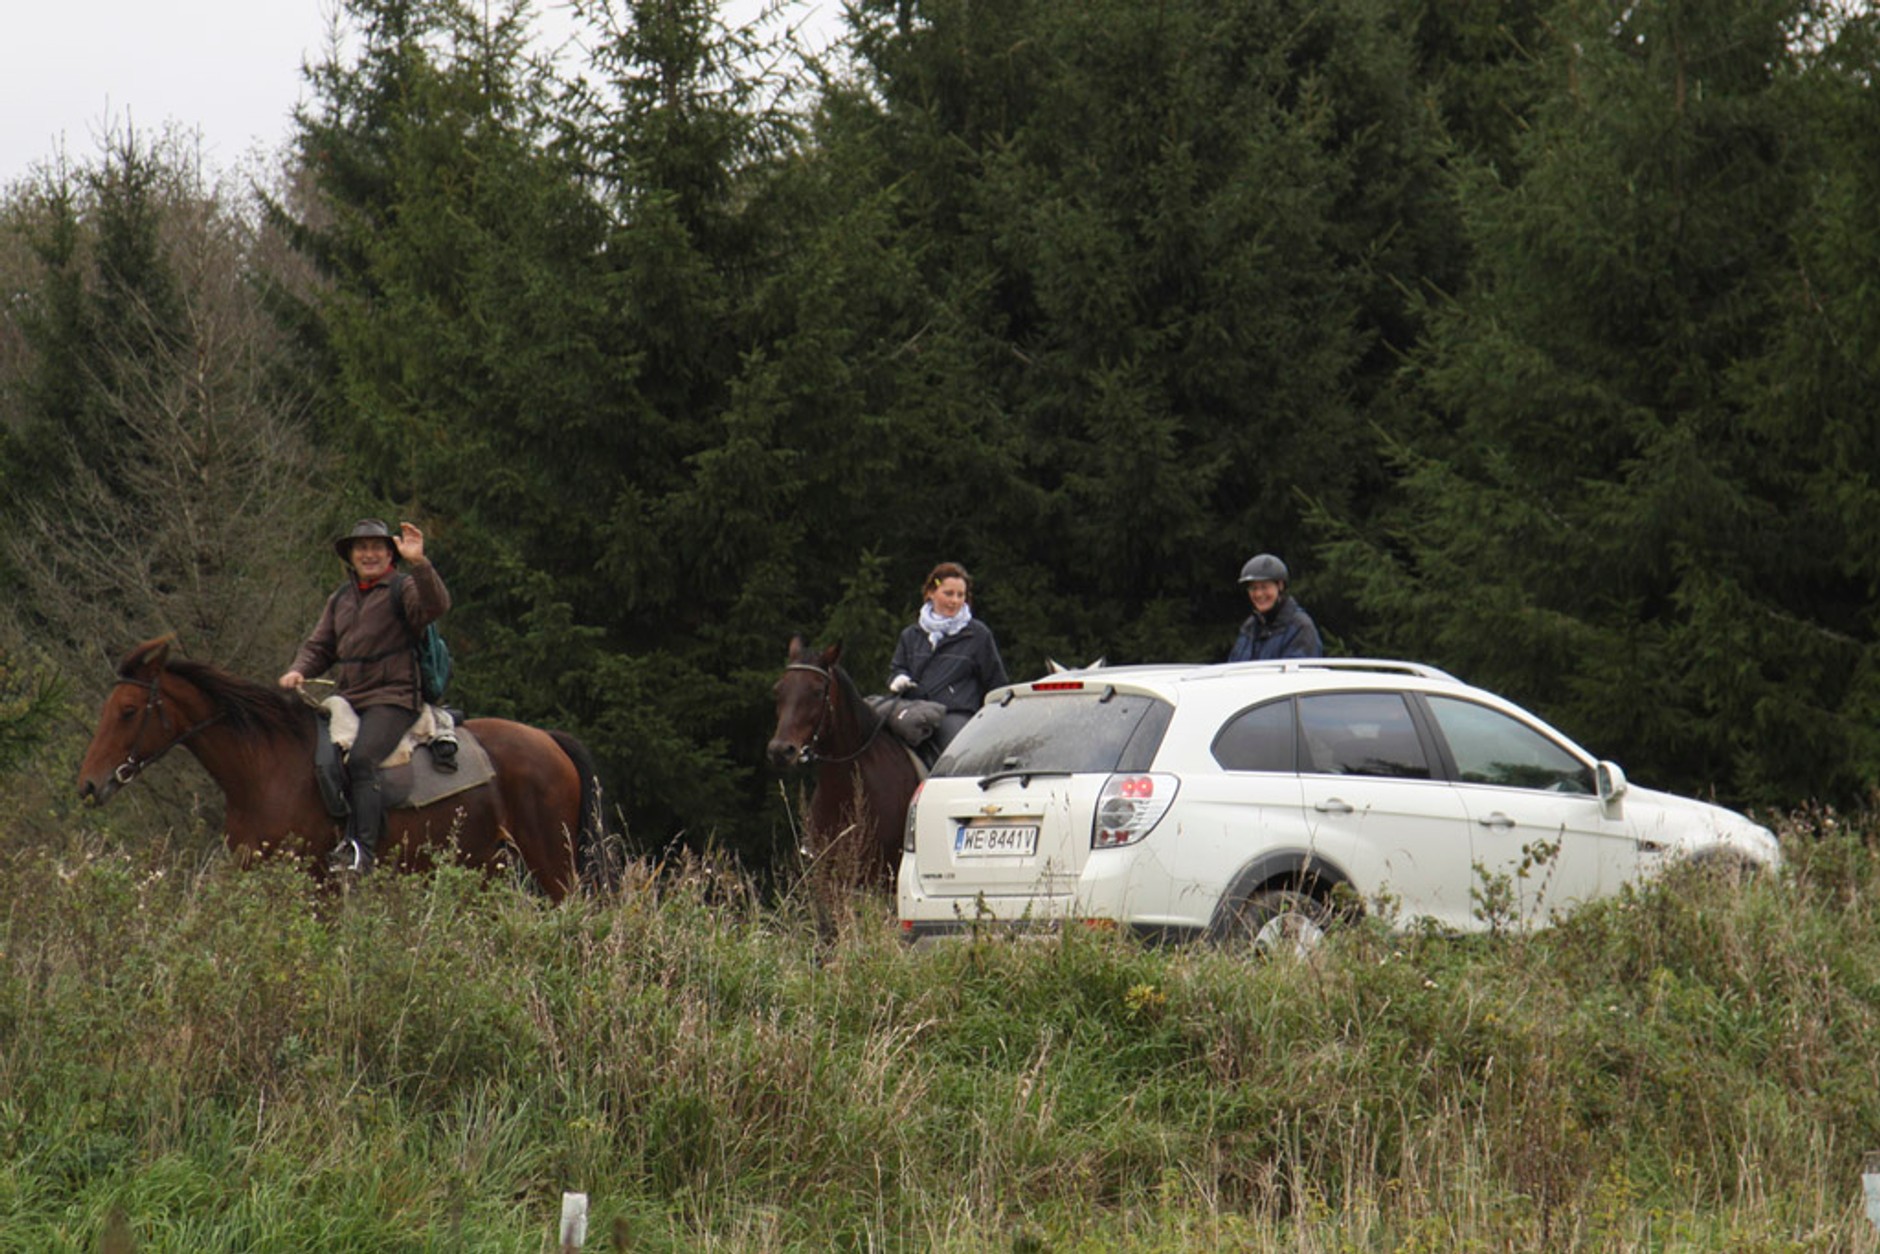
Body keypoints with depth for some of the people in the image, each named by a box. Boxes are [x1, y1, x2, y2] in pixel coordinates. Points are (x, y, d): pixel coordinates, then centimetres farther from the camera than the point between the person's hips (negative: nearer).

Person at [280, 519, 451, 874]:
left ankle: (361, 849, -34)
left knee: (361, 758, -29)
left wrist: (419, 563, -33)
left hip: (393, 699, -7)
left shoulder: (403, 590, 0)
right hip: (348, 699, 7)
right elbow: (319, 647, 22)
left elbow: (436, 605, -20)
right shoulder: (340, 599, 21)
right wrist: (298, 671, 2)